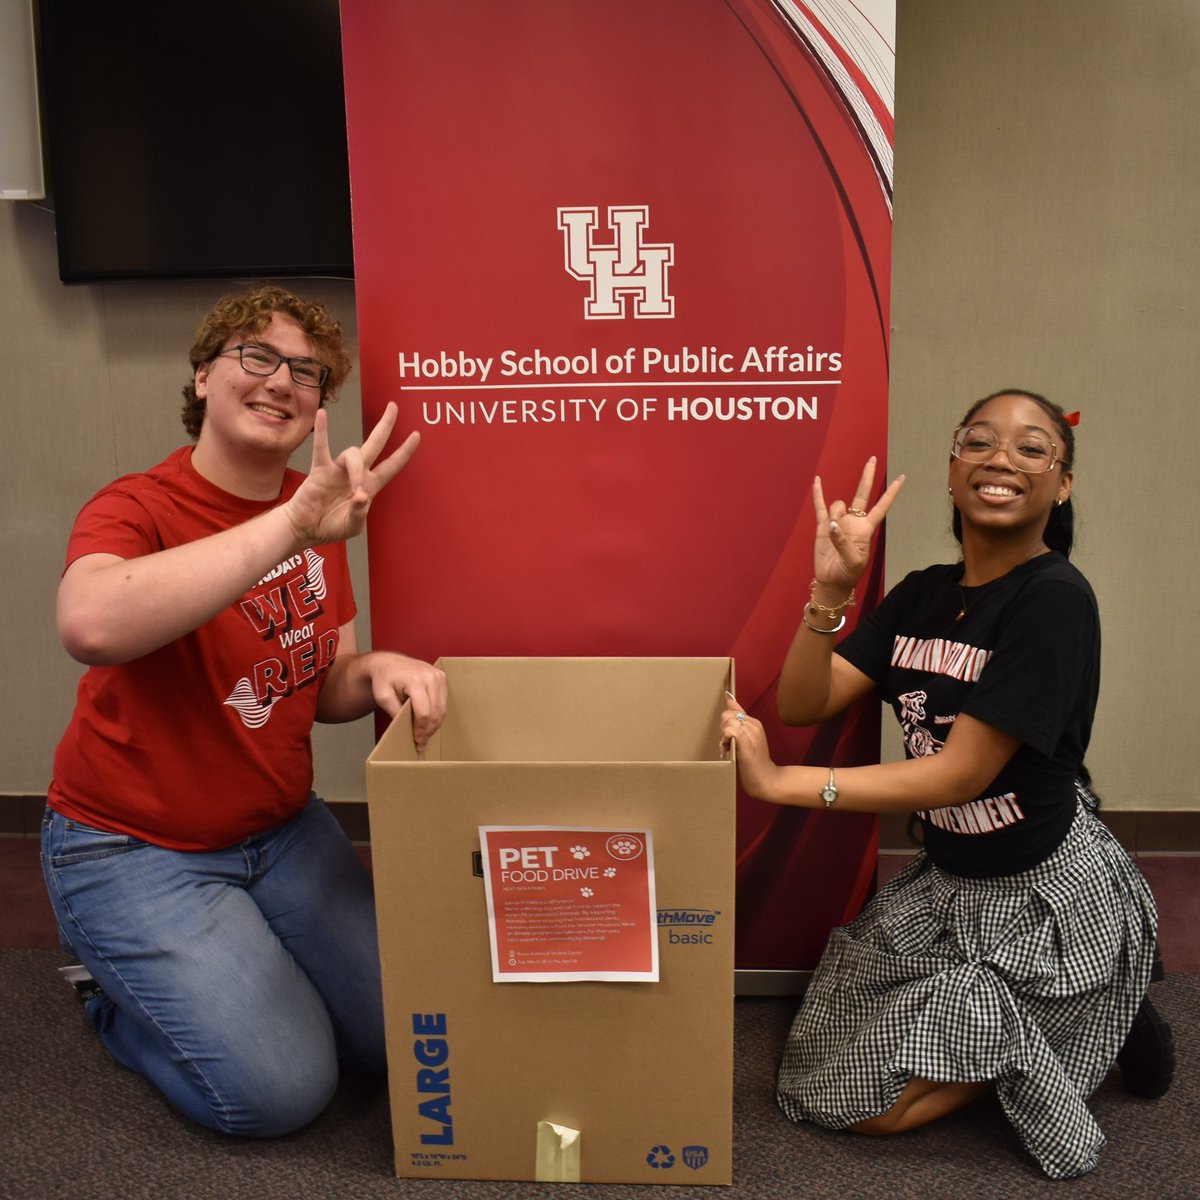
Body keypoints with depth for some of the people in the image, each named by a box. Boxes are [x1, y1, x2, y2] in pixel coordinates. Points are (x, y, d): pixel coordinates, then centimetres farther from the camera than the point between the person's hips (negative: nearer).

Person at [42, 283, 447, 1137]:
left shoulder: (320, 508, 0)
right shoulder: (137, 509, -19)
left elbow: (327, 686, 6)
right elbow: (91, 626, -45)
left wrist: (379, 672, -18)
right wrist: (294, 526, -48)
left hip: (283, 830, 6)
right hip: (136, 848, -6)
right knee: (282, 1091, -11)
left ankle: (209, 963, 24)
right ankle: (116, 986, 16)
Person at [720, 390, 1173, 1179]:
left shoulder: (1055, 598, -22)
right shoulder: (924, 593, -1)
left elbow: (961, 773, -26)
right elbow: (804, 705, -9)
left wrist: (781, 783, -29)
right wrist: (830, 593, -26)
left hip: (1044, 897, -7)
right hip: (949, 878, 7)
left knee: (864, 1101, -2)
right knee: (816, 1074, 15)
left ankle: (1097, 1021, 11)